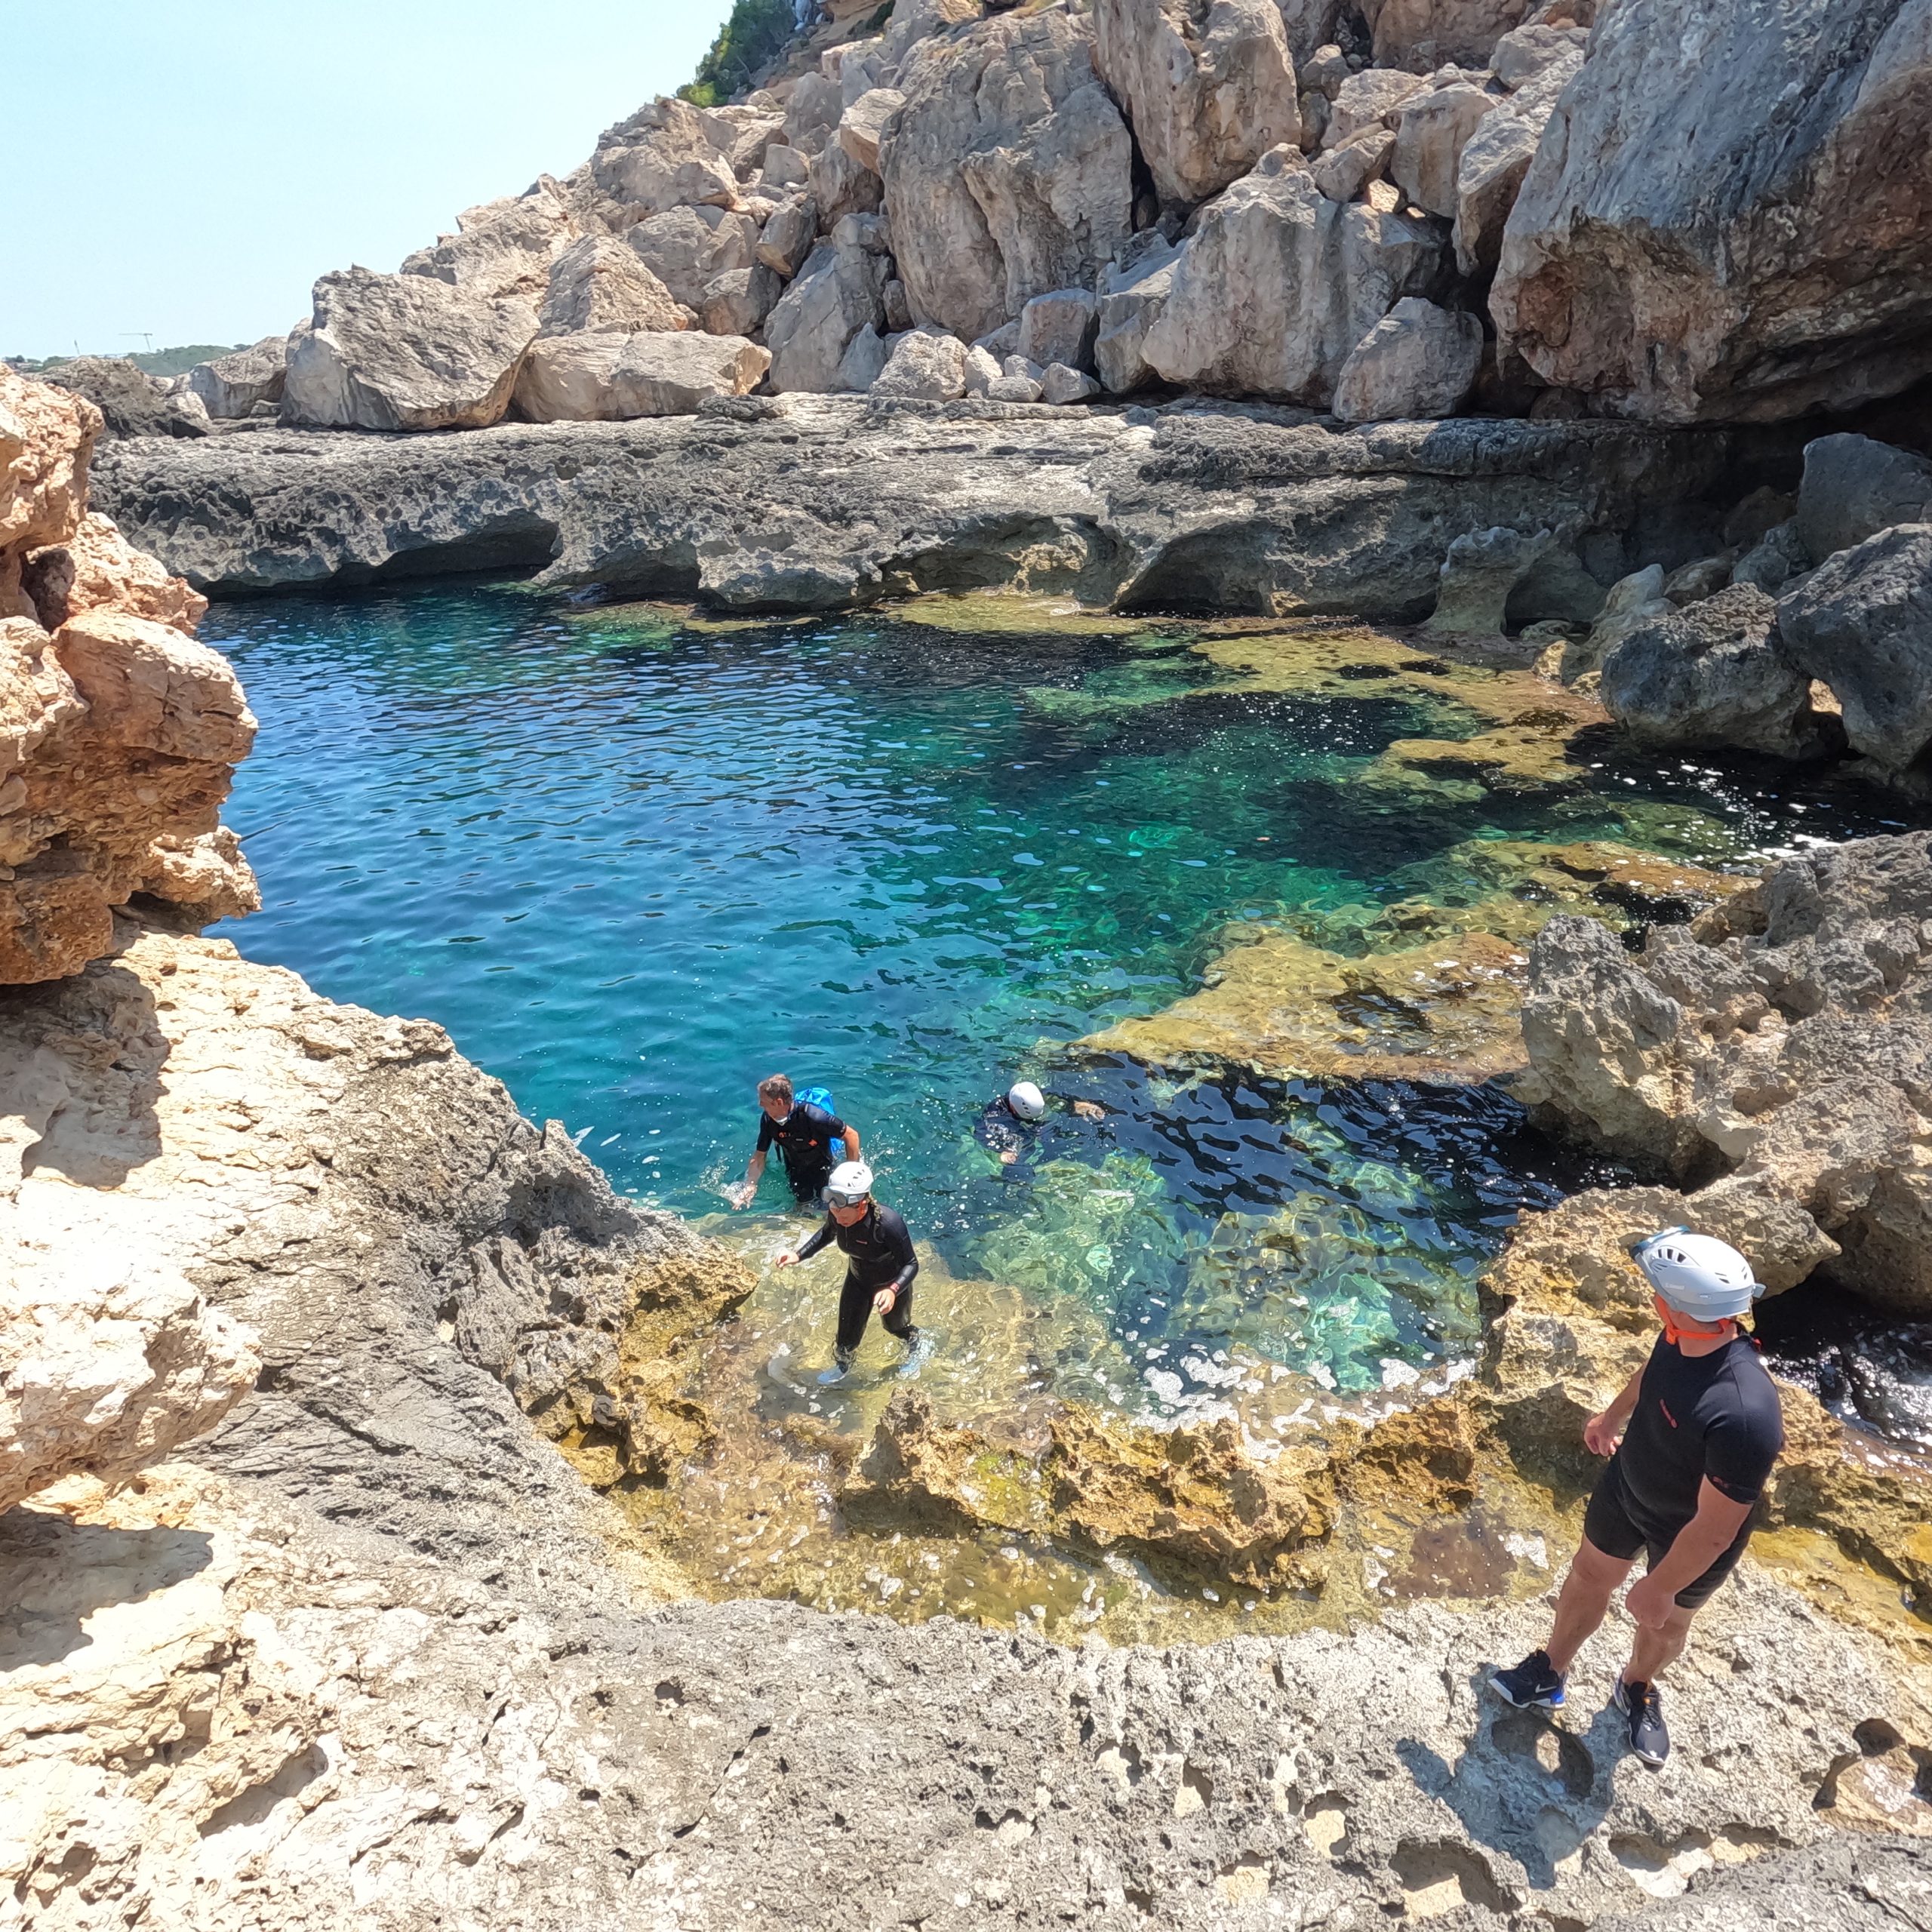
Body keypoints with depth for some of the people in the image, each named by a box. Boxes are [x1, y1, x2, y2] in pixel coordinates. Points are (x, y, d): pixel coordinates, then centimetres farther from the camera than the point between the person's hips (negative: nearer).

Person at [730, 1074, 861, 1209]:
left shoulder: (811, 1116, -36)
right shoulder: (768, 1119, -19)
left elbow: (851, 1135, -29)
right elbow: (759, 1156, -7)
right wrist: (750, 1186, -21)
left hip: (822, 1170, -4)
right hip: (795, 1172, 4)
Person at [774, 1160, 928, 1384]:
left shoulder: (887, 1223, -44)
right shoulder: (836, 1215, -27)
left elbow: (911, 1264, -32)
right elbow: (827, 1233, 0)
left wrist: (893, 1291, -48)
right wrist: (799, 1256, -9)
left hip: (893, 1284, -4)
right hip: (857, 1280, 4)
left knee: (895, 1326, 26)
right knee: (847, 1332, 21)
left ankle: (917, 1346, 61)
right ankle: (842, 1366, 55)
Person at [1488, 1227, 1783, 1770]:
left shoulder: (1745, 1416, -45)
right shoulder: (1682, 1338, -24)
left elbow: (1714, 1529, -32)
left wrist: (1660, 1588, -19)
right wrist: (1612, 1416, 20)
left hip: (1689, 1539, -5)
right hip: (1626, 1484, 5)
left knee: (1665, 1620, 25)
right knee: (1588, 1578, 24)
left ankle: (1637, 1689, 56)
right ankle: (1550, 1673, 50)